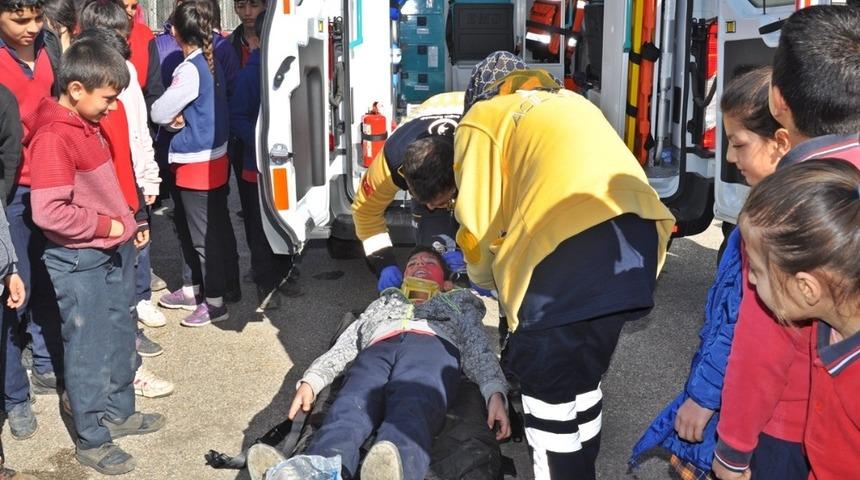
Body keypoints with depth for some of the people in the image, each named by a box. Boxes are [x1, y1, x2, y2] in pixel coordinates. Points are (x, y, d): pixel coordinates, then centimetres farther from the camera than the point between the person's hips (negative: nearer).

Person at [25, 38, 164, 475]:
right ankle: (92, 440, 17)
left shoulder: (84, 125, 8)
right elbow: (48, 212, -28)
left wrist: (125, 224, 11)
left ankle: (119, 413, 37)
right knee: (88, 351, 4)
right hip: (80, 263, -9)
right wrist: (106, 226, -19)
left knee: (121, 339, 20)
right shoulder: (53, 138, -22)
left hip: (111, 252, 9)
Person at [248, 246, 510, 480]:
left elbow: (477, 345, 19)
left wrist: (494, 391, -4)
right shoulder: (384, 303, 44)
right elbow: (345, 345, 26)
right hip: (377, 350, 2)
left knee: (410, 414, -40)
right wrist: (311, 380, 4)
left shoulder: (459, 302, 40)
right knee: (346, 411, -36)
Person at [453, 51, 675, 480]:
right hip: (638, 233, 7)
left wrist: (484, 279, 31)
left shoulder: (483, 117, 16)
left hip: (570, 244, -6)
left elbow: (479, 223, 11)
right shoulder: (571, 102, 34)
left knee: (546, 388, 8)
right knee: (584, 376, 21)